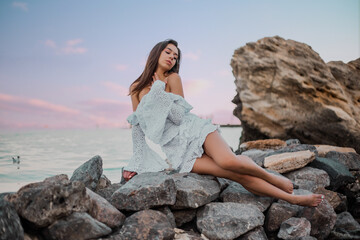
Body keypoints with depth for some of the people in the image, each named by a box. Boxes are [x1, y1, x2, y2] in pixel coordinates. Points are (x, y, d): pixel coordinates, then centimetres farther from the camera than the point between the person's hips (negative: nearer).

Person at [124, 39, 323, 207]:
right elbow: (138, 128, 10)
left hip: (194, 131, 0)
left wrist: (159, 90, -10)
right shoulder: (136, 88, 7)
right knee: (236, 174, -19)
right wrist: (135, 164, 8)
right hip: (177, 151, 0)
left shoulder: (172, 78, 3)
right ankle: (292, 198, -11)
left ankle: (275, 179, -3)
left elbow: (178, 116, -6)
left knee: (228, 161, -31)